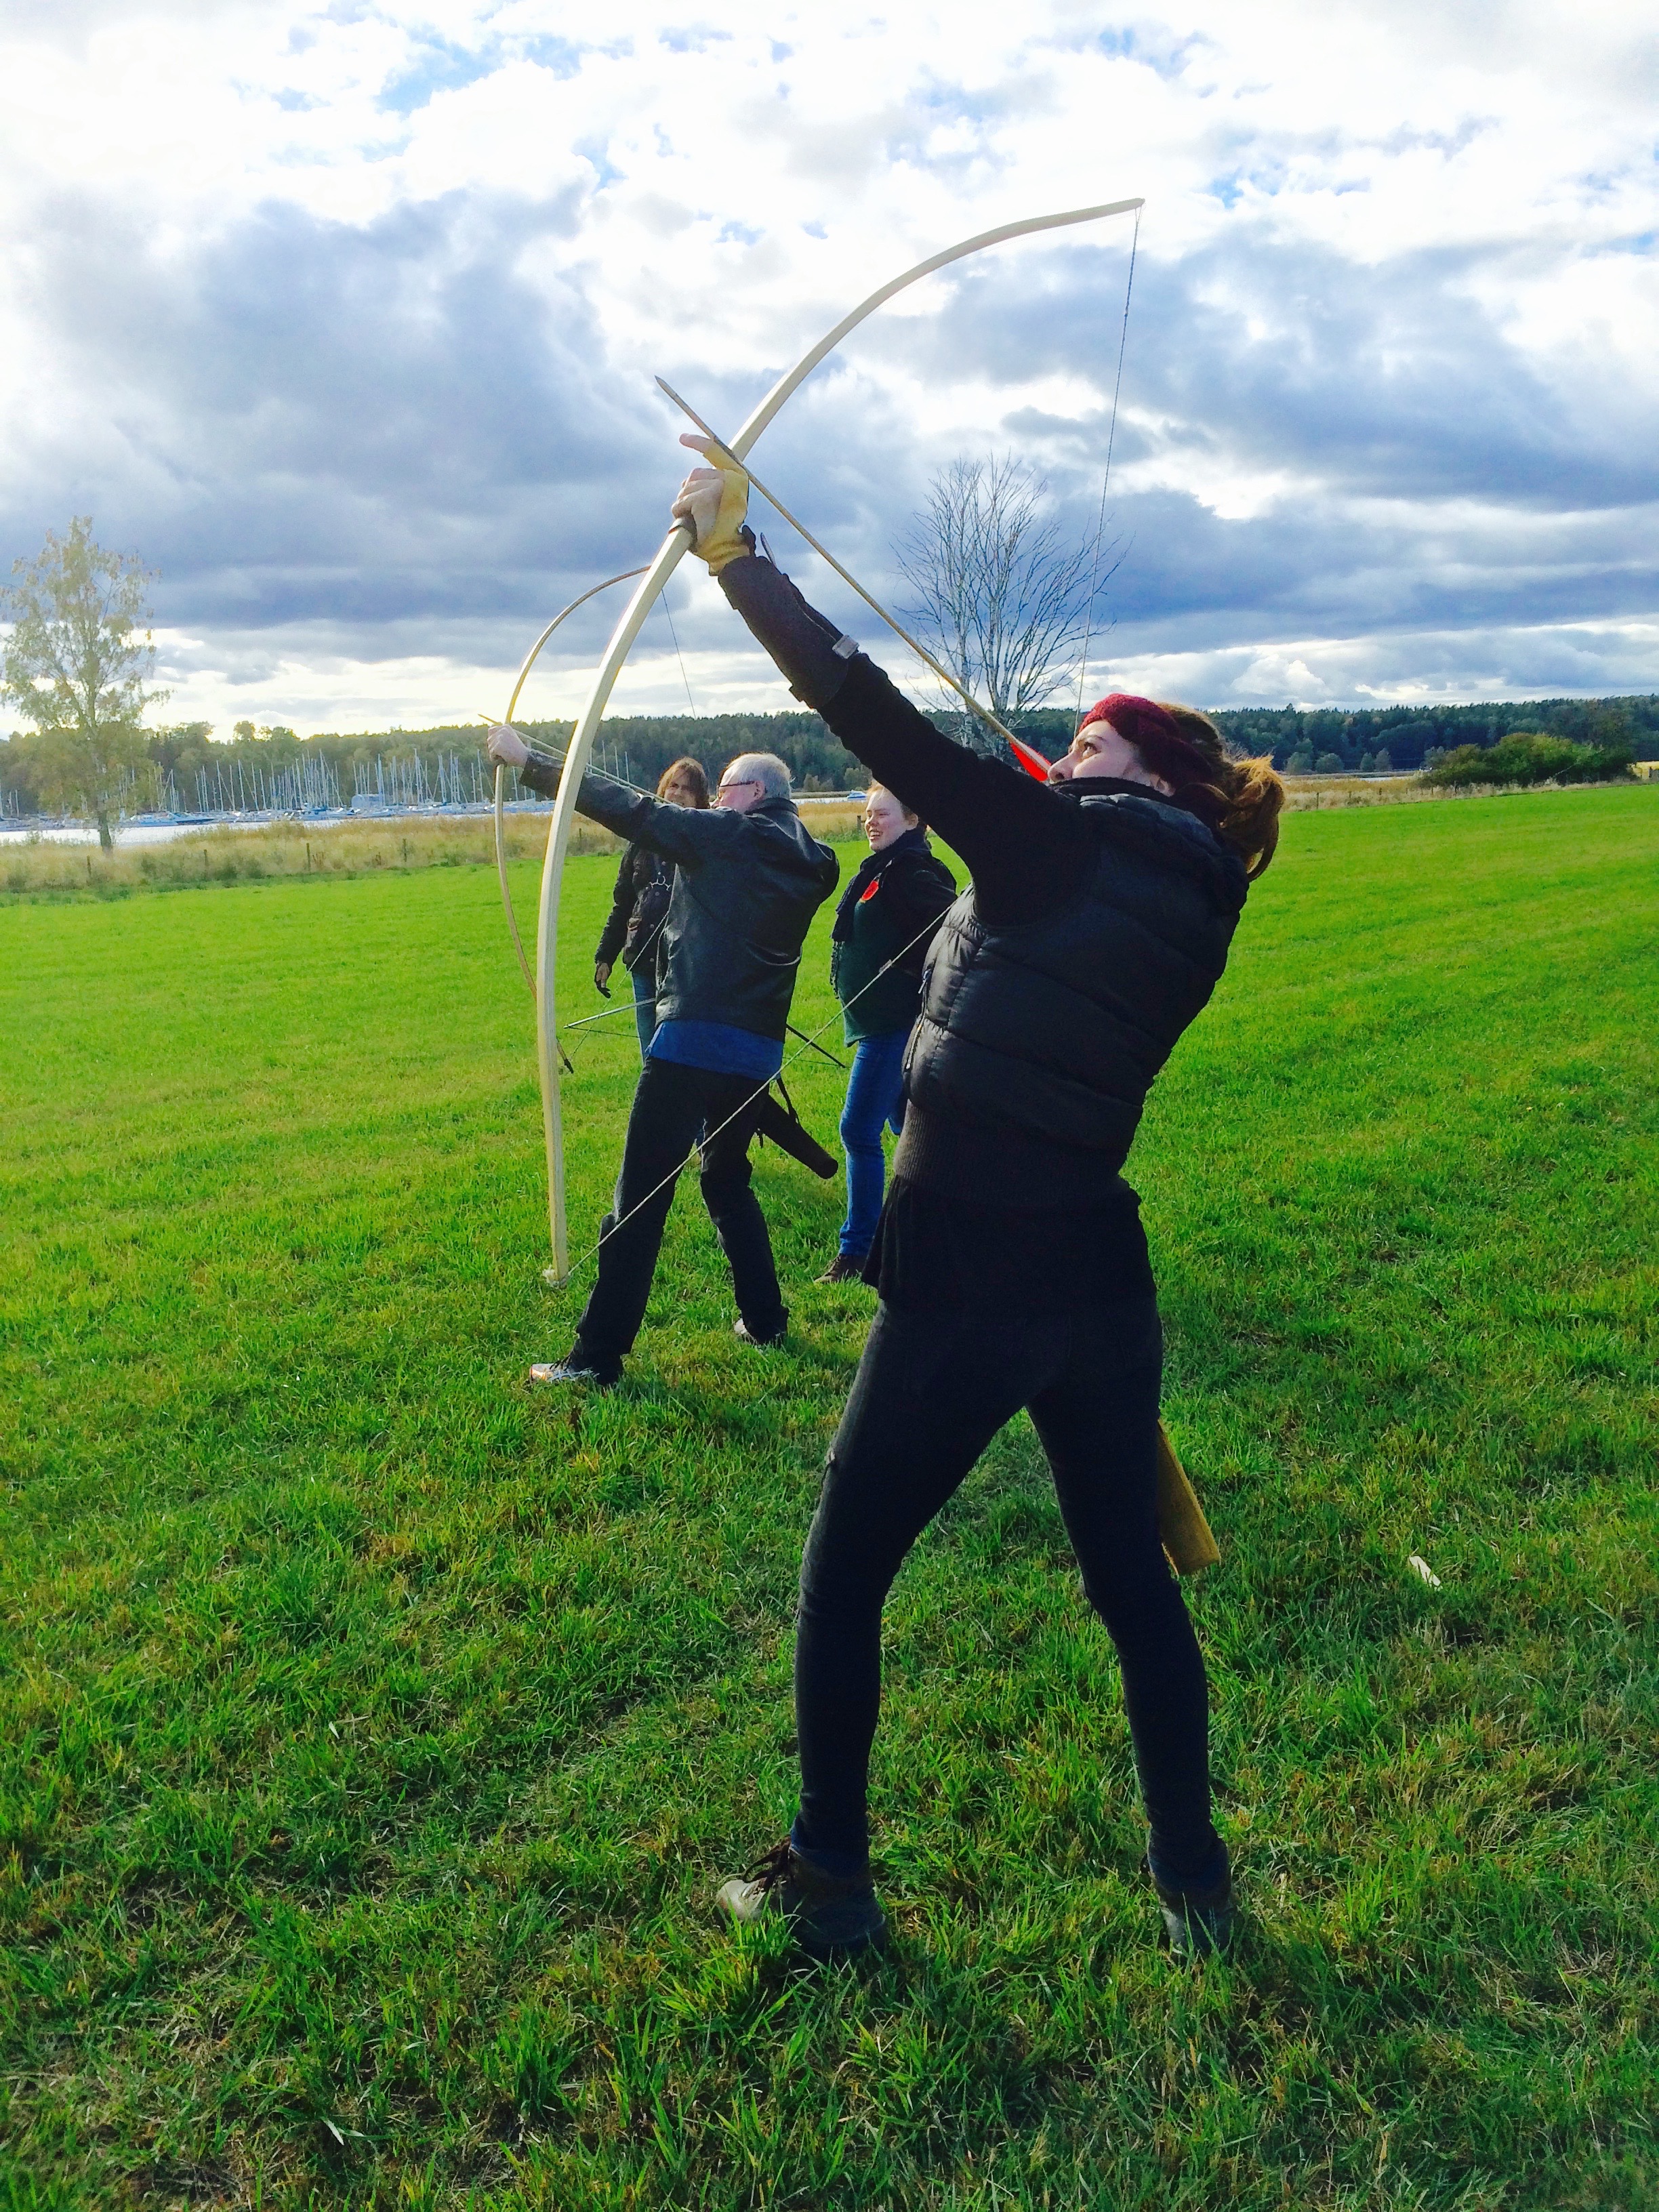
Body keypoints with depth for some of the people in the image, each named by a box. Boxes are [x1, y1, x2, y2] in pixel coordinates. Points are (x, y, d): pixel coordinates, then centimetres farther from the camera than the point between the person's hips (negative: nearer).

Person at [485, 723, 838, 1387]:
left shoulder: (727, 836, -5)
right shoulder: (807, 863, 13)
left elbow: (626, 809, -6)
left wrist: (528, 761, -1)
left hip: (693, 1041, -7)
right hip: (759, 1051, 7)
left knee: (641, 1199, -3)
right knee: (727, 1178, 26)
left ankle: (597, 1356, 1)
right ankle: (764, 1319, 28)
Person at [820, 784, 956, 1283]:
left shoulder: (913, 873, -15)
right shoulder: (881, 869, 15)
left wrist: (907, 971, -18)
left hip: (894, 1021, -11)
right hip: (874, 1019, 11)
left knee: (859, 1131, -9)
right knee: (907, 1125, 19)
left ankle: (857, 1250, -2)